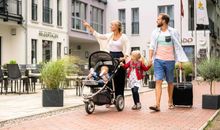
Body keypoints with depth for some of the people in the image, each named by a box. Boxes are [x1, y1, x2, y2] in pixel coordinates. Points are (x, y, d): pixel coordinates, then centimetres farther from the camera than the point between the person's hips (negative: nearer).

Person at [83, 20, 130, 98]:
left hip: (119, 58, -4)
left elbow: (128, 48, -8)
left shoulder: (123, 37, -3)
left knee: (119, 81, -1)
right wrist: (89, 27, 6)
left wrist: (125, 57, -23)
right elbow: (98, 35, 8)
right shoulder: (109, 35, 9)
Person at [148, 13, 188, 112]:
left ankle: (170, 101, 30)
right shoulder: (155, 32, 7)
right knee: (158, 81, -10)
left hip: (169, 60, -1)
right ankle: (157, 105, -15)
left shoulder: (173, 32, 1)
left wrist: (180, 61, -3)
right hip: (158, 60, 1)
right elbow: (152, 46, 6)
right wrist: (150, 58, -7)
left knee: (170, 82, 11)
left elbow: (177, 47, 1)